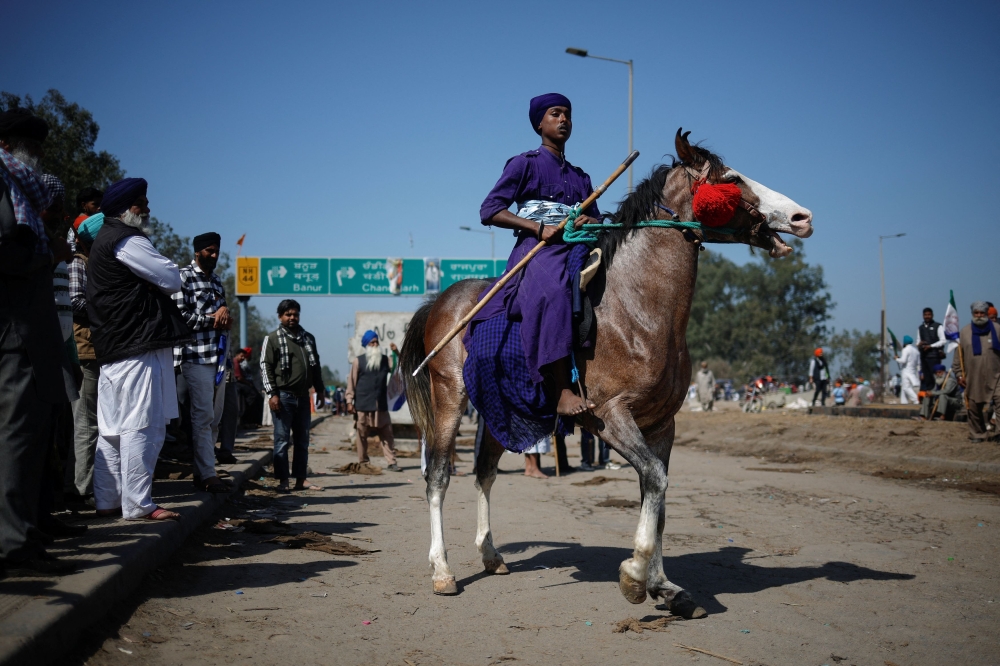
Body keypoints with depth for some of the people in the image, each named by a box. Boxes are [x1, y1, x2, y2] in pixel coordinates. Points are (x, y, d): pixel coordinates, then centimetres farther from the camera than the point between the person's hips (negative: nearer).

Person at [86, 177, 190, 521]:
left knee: (113, 427, 10)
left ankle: (107, 501, 14)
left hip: (114, 347, 11)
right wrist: (160, 281, 9)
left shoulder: (103, 240, 24)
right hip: (139, 344, -11)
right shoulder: (127, 241, -9)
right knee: (142, 426, -10)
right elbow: (172, 279, -9)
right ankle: (137, 504, -9)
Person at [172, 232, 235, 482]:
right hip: (196, 356, -8)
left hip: (219, 355, 8)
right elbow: (180, 315, -12)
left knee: (215, 415, 10)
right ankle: (207, 475, -6)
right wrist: (212, 319, -10)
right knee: (203, 416, -8)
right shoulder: (184, 277, -3)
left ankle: (202, 468, 20)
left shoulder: (216, 280, 21)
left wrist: (224, 312, -1)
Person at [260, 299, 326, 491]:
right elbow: (265, 367, -6)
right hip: (283, 396, -5)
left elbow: (315, 365, 20)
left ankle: (301, 480, 12)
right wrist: (272, 394, -13)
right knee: (282, 440, -3)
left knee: (302, 440, 7)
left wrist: (319, 389, 14)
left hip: (303, 396, 5)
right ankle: (283, 481, 0)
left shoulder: (308, 338, 15)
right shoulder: (273, 339, -1)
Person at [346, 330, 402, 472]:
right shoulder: (358, 361, 1)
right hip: (363, 406, -3)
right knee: (362, 435, 5)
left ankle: (391, 462, 0)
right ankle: (362, 463, 15)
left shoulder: (385, 360, 11)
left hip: (381, 406, 3)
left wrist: (396, 352, -7)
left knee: (387, 435, -1)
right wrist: (350, 401, -4)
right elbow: (352, 382, 0)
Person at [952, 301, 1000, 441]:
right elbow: (958, 357, 7)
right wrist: (959, 375, 4)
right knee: (974, 409, 8)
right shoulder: (964, 332, 4)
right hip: (973, 379, 1)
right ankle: (977, 434, 22)